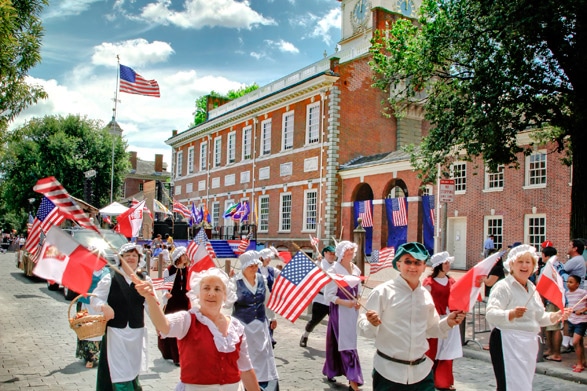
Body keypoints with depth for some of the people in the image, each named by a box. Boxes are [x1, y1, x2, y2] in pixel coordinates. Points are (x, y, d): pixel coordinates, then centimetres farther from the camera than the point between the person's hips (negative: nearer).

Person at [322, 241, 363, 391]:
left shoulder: (356, 269, 8)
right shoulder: (334, 270, -12)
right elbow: (329, 295, -13)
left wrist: (358, 301, 0)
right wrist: (344, 302, -24)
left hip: (353, 309, 7)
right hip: (339, 310, -7)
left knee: (349, 341, 12)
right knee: (347, 343, -7)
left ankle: (331, 371, 27)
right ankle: (353, 379, -5)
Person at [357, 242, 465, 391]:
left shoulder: (426, 295, 6)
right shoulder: (383, 292, -10)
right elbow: (363, 328, -10)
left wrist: (448, 322, 2)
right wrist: (372, 324, -31)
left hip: (421, 372, 4)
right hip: (388, 372, -4)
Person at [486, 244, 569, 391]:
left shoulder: (532, 288, 16)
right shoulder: (503, 286, -10)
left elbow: (539, 317, 26)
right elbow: (491, 314, -23)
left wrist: (556, 316, 9)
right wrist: (511, 314, -39)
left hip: (529, 344, 8)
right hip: (508, 344, -8)